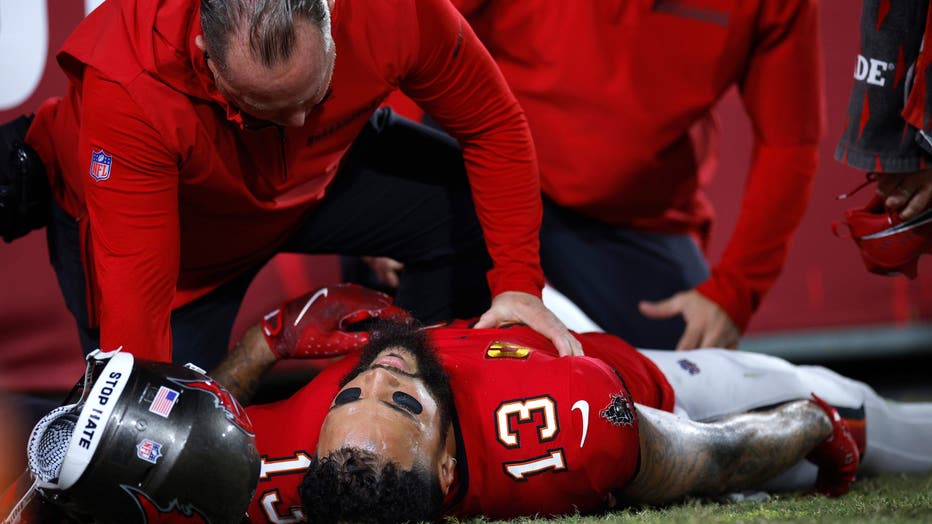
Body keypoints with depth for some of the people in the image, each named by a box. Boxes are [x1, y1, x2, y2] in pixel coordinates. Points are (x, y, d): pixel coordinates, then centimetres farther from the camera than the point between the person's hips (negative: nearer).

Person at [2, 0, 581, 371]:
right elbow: (135, 290, -39)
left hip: (326, 170, 4)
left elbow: (494, 126, -17)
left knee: (482, 220, -14)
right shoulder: (126, 88, -43)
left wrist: (518, 282, -20)